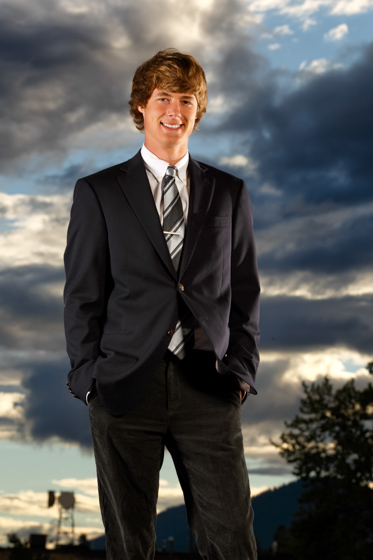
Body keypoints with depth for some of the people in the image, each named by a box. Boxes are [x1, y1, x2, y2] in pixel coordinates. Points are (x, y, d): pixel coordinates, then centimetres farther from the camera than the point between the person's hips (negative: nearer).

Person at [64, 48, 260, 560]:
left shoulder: (230, 193, 13)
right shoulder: (98, 192, 7)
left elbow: (245, 290, 14)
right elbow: (82, 294, 6)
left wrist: (242, 369, 3)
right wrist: (90, 377, -2)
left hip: (208, 387, 1)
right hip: (126, 385, -1)